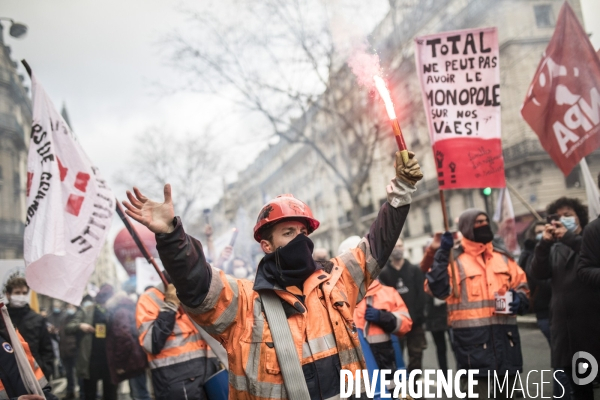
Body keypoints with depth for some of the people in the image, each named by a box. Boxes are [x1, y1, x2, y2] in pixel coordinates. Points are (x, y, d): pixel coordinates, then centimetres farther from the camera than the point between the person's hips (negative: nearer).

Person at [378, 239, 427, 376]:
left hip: (415, 321, 2)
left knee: (416, 355, 7)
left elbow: (421, 294, 1)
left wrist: (417, 315, -9)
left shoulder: (415, 270, 8)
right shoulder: (384, 273, 2)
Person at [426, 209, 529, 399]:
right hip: (472, 340, -6)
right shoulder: (454, 260, -4)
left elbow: (521, 285, 22)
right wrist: (442, 252, -23)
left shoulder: (503, 258, 14)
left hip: (505, 337, 6)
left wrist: (520, 299, -1)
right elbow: (437, 289, -19)